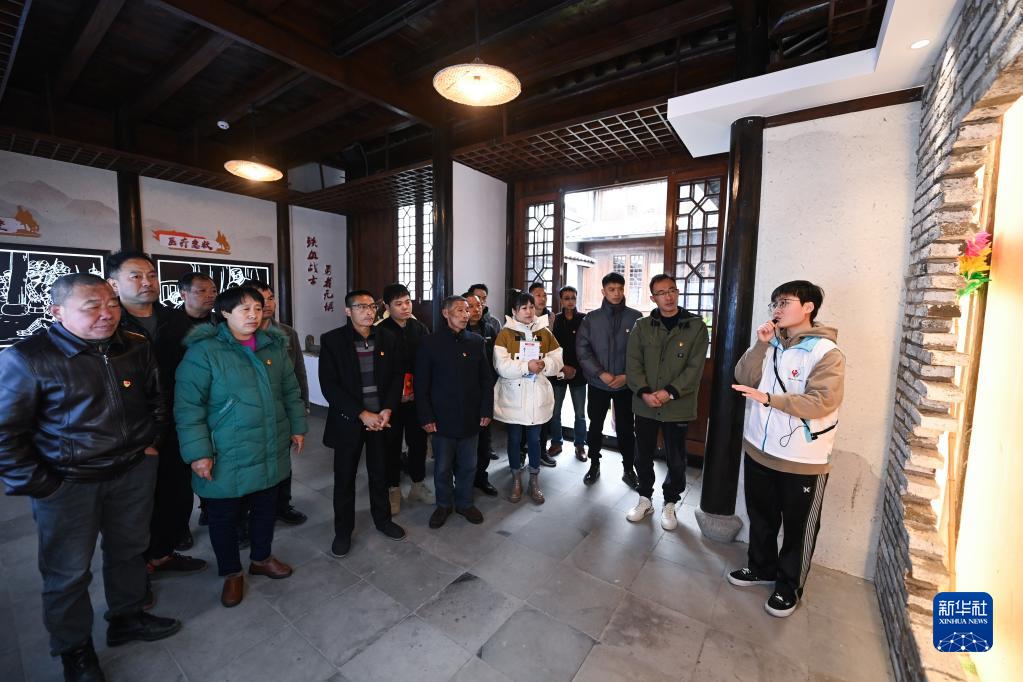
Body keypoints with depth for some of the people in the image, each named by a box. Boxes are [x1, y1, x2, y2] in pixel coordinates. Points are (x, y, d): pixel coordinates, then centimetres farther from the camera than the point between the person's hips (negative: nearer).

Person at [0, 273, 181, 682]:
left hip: (134, 472, 4)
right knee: (68, 572, 13)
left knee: (128, 551, 20)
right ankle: (74, 649, 37)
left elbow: (155, 399, 12)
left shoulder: (136, 349, -2)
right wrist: (36, 484, -11)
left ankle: (126, 618, 43)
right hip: (67, 485, -4)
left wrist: (152, 441, 7)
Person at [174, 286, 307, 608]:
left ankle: (261, 558, 45)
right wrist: (198, 451, -16)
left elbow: (290, 391, 10)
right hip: (227, 457, -4)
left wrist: (297, 427, 10)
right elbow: (188, 406, -14)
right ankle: (231, 573, 38)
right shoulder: (204, 350, -13)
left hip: (271, 452, 5)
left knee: (266, 508, 21)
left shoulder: (274, 345, 2)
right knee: (224, 517, 14)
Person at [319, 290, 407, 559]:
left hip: (381, 417, 2)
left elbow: (397, 376, 1)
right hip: (348, 419, -2)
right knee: (344, 477, 11)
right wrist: (362, 414, -16)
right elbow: (329, 385, -12)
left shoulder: (388, 338, 0)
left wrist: (387, 410, -11)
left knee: (380, 472, 16)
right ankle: (343, 530, 31)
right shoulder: (332, 340, -8)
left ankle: (382, 519, 37)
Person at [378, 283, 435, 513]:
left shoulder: (421, 329, 2)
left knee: (418, 441, 12)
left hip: (417, 397, 3)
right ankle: (393, 489, 27)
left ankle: (418, 485, 31)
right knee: (392, 444, 10)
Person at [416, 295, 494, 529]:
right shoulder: (430, 343, -5)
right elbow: (421, 385, -4)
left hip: (470, 418, 3)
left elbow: (486, 379, 5)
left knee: (468, 466, 15)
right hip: (442, 419, -2)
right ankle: (444, 504, 35)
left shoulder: (476, 341, 2)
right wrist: (426, 417, -8)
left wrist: (486, 410, 1)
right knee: (442, 467, 12)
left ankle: (464, 502, 37)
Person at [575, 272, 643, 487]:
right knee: (595, 426, 12)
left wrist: (627, 376, -12)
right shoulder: (591, 318, 0)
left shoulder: (636, 317, -3)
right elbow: (582, 349, -6)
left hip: (626, 384, -1)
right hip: (597, 384, 1)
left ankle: (629, 469, 28)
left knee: (626, 428, 10)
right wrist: (601, 373, -15)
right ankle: (594, 465, 30)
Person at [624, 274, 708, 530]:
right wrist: (644, 393, -16)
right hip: (644, 405, 2)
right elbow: (633, 364, -3)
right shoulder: (642, 327, 3)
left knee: (676, 460, 12)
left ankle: (670, 504, 34)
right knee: (643, 456, 14)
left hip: (678, 407, -1)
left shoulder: (696, 326, -2)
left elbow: (695, 367, -9)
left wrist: (670, 392, -18)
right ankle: (645, 499, 34)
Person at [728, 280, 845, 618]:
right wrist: (760, 345, -14)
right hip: (759, 449, 6)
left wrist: (769, 398, -30)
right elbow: (744, 378, -4)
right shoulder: (771, 344, 4)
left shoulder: (826, 352, -15)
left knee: (798, 527, 14)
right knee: (761, 516, 22)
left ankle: (789, 585, 34)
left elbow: (822, 402, -23)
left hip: (803, 460, -5)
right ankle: (761, 567, 42)